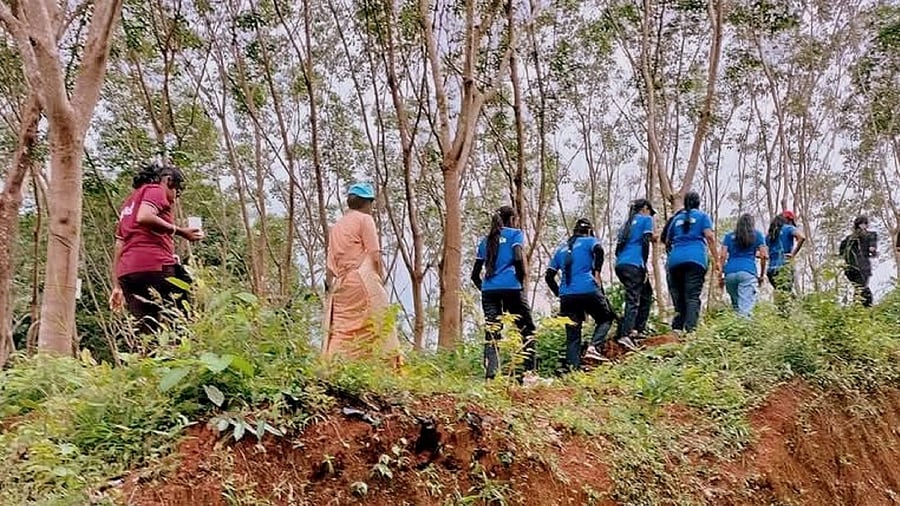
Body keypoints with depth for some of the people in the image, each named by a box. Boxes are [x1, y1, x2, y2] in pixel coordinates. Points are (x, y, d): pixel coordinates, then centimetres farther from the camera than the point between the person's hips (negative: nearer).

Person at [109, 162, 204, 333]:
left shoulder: (129, 202, 32)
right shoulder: (155, 190, 7)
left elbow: (118, 249, 27)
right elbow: (144, 217, -16)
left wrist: (117, 286, 25)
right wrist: (180, 232, -12)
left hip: (126, 273, 8)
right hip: (154, 267, -8)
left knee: (146, 330, 2)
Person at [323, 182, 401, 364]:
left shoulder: (336, 226, 20)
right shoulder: (365, 219, 0)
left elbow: (330, 264, 15)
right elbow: (375, 255, -7)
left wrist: (330, 287, 17)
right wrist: (381, 280, -2)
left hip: (341, 283, 7)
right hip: (362, 280, -6)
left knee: (340, 331, 4)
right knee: (380, 321, -2)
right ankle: (389, 361, -5)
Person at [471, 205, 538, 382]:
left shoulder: (486, 240, 21)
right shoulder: (515, 234, 8)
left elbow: (475, 274, 16)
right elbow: (518, 258, -11)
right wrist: (521, 281, -1)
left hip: (488, 290, 4)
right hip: (511, 288, -4)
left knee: (491, 334, 1)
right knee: (527, 330, 8)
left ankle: (490, 376, -10)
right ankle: (529, 373, 0)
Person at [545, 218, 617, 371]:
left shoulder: (561, 249, 24)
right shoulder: (590, 241, 11)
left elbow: (549, 276, 18)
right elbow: (598, 250, -14)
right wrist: (597, 272, -7)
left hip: (566, 296, 4)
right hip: (588, 290, -4)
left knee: (572, 336, 8)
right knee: (605, 319, 17)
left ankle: (573, 368, -1)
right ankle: (594, 348, -6)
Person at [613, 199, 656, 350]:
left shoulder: (627, 223, 27)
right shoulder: (646, 219, 8)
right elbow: (645, 243, -4)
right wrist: (644, 267, -5)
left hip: (620, 264, 7)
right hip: (634, 264, -7)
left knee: (646, 294, 19)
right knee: (633, 300, -12)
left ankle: (638, 329, 15)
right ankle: (625, 335, -24)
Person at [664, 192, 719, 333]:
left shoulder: (676, 218, 23)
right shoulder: (702, 216, 13)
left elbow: (667, 240, 23)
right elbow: (709, 236, -1)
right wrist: (716, 259, -2)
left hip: (675, 259, 3)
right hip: (695, 259, -3)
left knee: (678, 296, 8)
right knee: (693, 297, -9)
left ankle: (677, 328, -1)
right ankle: (690, 329, -23)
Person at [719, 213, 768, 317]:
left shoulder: (729, 236, 22)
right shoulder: (757, 235, 18)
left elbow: (723, 256, 10)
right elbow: (764, 256, 9)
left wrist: (720, 275, 9)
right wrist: (761, 275, 17)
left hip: (730, 272, 3)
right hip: (748, 271, -2)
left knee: (736, 304, 16)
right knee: (745, 307, -12)